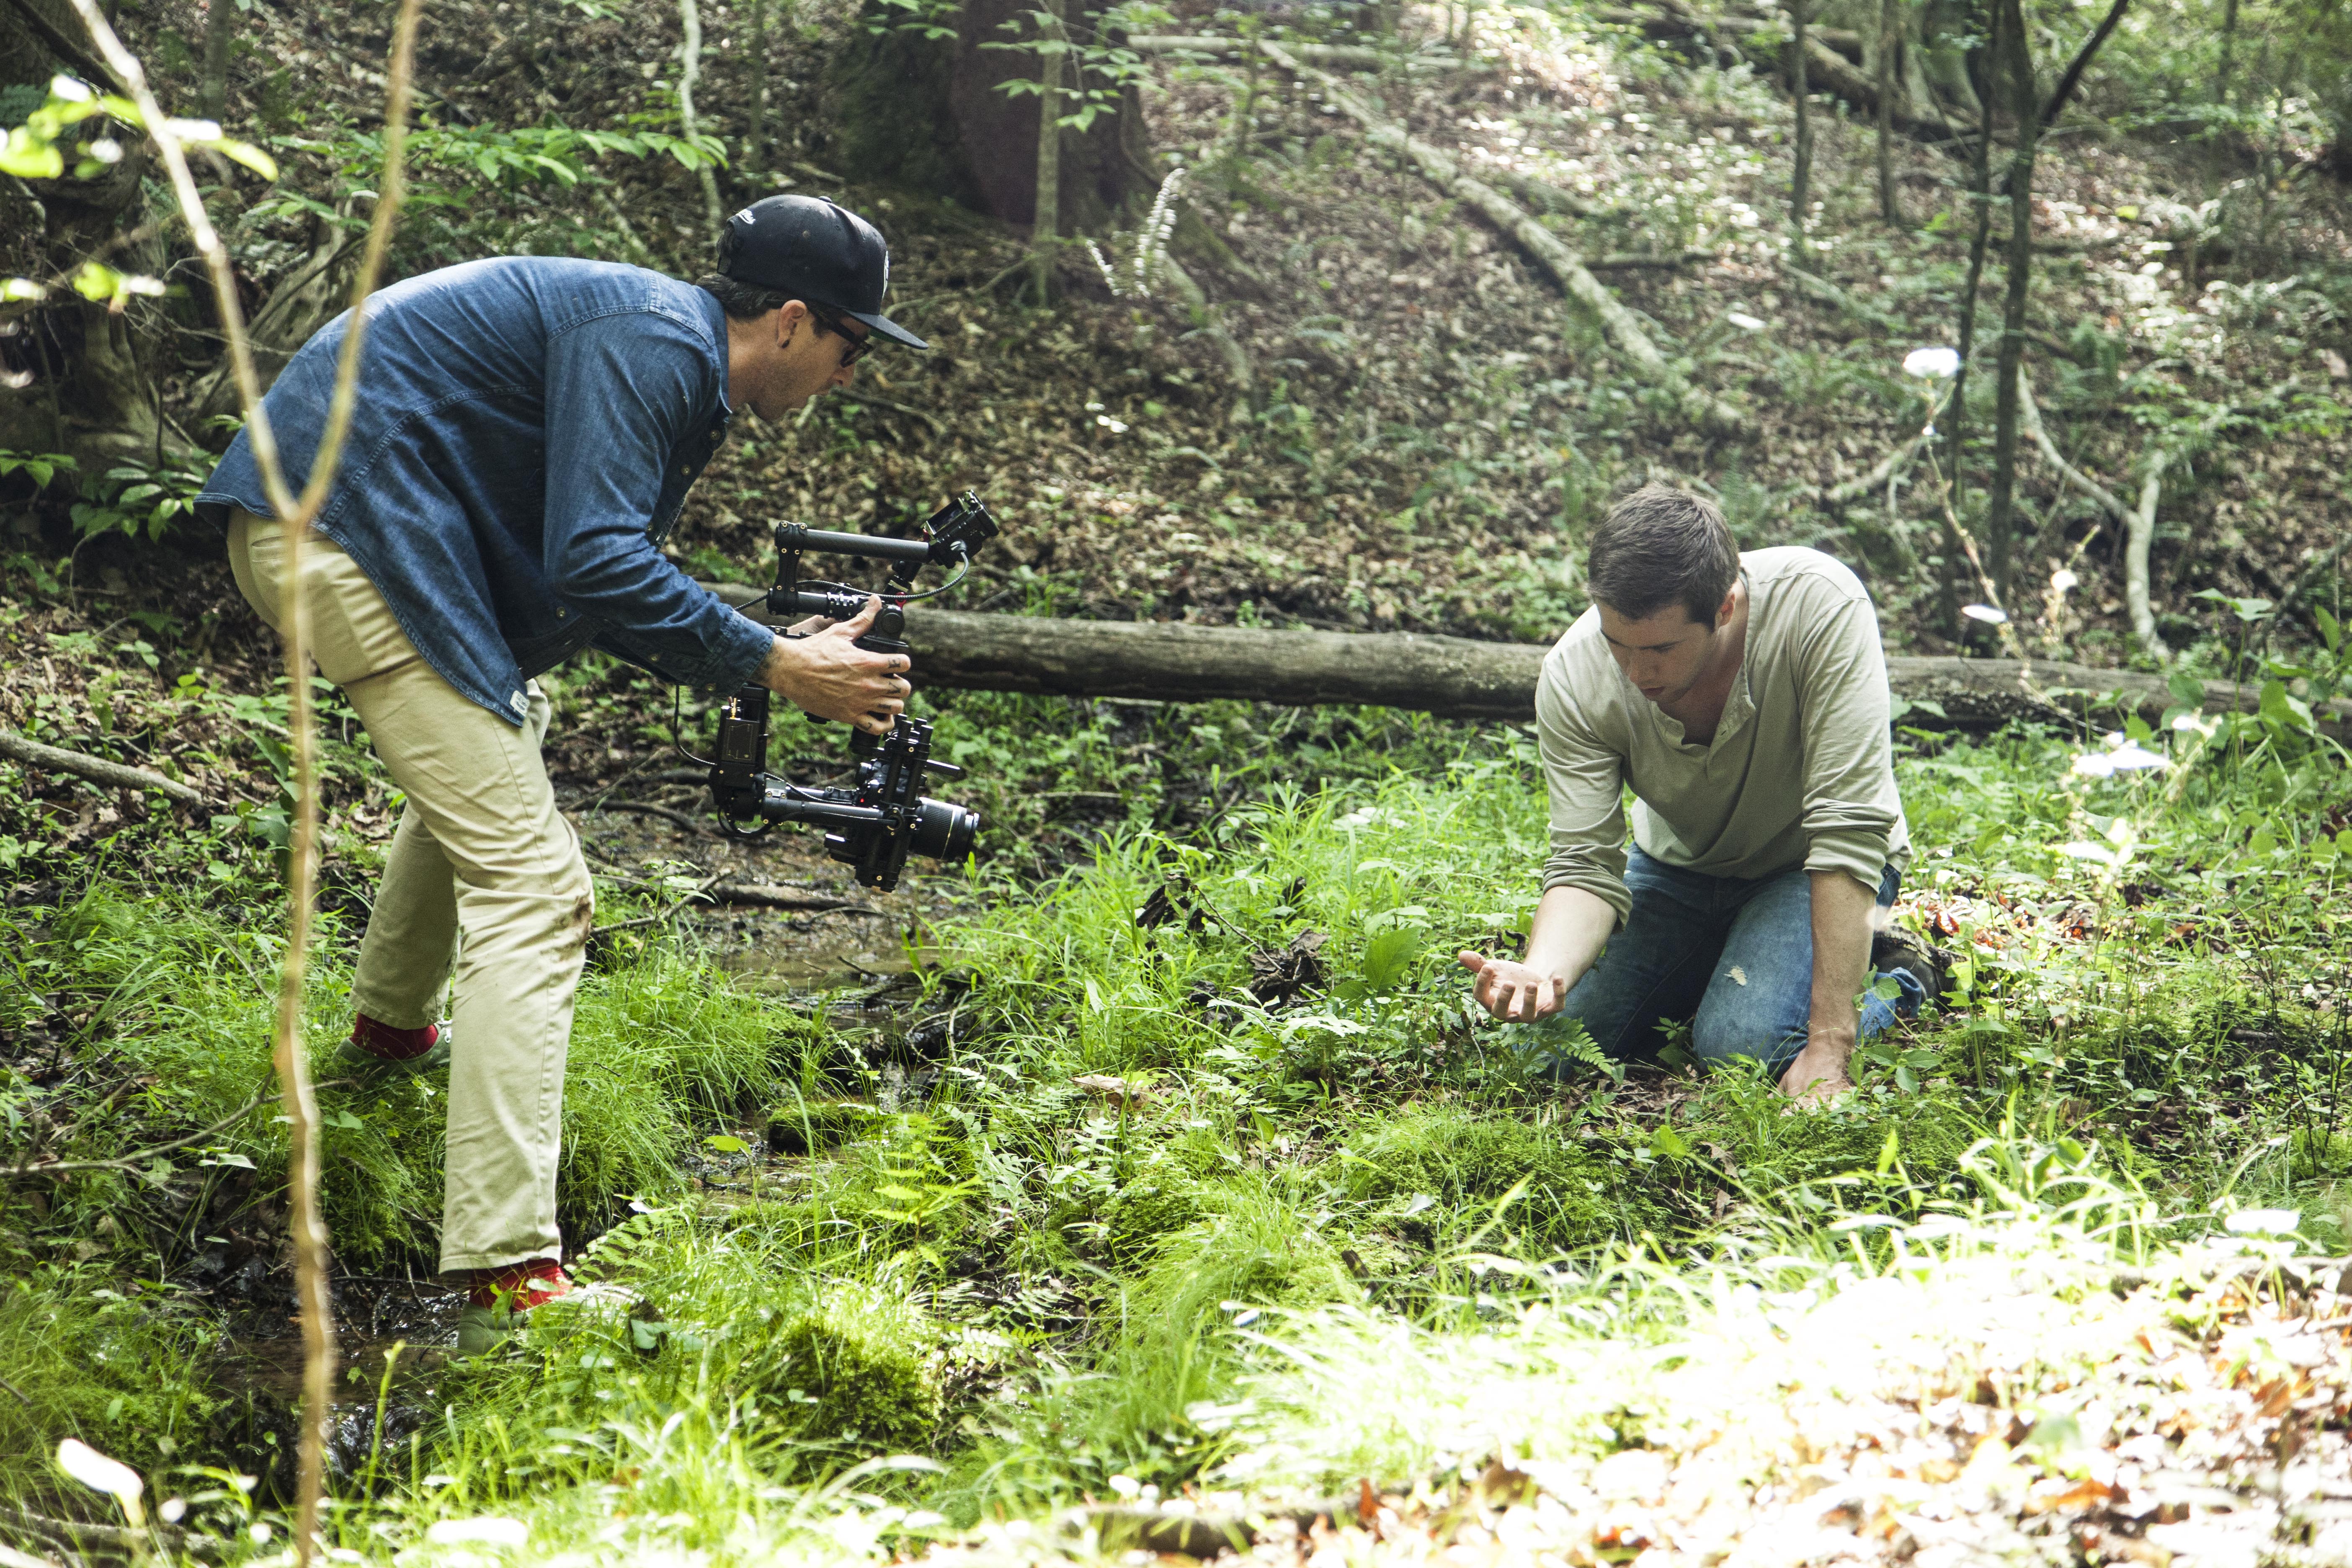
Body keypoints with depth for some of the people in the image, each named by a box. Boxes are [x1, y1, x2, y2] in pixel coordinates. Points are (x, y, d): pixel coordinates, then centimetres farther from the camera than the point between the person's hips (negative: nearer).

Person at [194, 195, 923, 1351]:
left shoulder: (669, 355, 19)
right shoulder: (654, 342, -13)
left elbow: (599, 579, 21)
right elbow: (595, 563, -23)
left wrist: (770, 650, 11)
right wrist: (775, 668, -17)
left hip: (302, 518, 11)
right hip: (351, 526, -11)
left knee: (495, 744, 37)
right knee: (529, 886, -15)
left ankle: (391, 1031, 55)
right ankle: (510, 1278, -23)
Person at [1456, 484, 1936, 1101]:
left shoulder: (1820, 606, -36)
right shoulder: (1575, 675, -26)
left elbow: (1848, 833, -35)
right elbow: (1585, 866, -23)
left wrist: (1827, 1051, -37)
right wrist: (1541, 974, -47)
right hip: (1681, 863, 4)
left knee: (1743, 1044, -27)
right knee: (1558, 1034, -11)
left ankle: (1896, 984, 4)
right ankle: (1712, 970, 17)